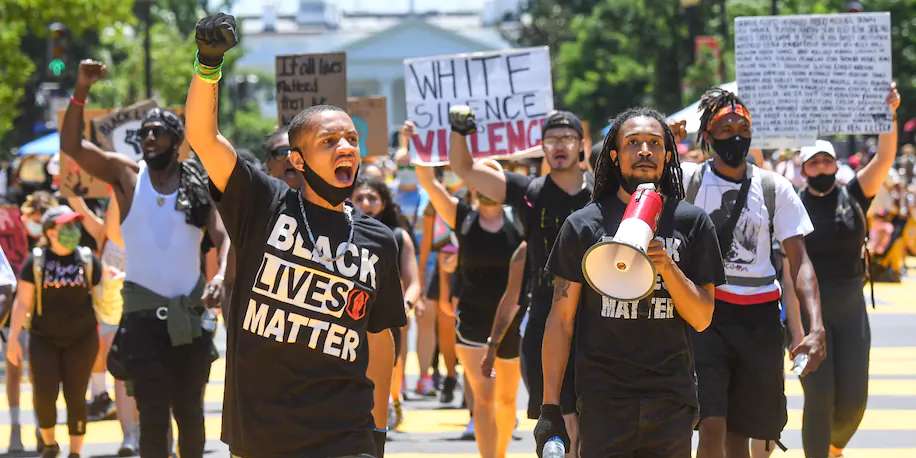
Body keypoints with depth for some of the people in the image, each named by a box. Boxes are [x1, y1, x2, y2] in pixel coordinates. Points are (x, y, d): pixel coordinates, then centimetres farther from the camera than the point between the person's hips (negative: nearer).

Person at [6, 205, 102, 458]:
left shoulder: (88, 259, 0)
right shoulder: (36, 261, -3)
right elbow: (23, 303, -2)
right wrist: (13, 339, -5)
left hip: (81, 339, 1)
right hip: (44, 339, -1)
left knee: (75, 396, 1)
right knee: (44, 394, -6)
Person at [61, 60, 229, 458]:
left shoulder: (197, 185, 3)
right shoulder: (127, 175, 1)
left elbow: (223, 237, -2)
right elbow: (71, 145, -8)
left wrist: (221, 276, -22)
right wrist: (81, 91, -21)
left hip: (191, 310, 2)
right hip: (144, 310, -2)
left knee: (190, 409, 11)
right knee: (153, 412, -4)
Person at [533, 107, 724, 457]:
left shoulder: (692, 222, 7)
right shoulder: (584, 224, 4)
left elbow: (701, 319, 3)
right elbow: (561, 320, 4)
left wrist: (667, 266, -14)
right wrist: (549, 407, -1)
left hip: (672, 400, 1)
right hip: (602, 400, -1)